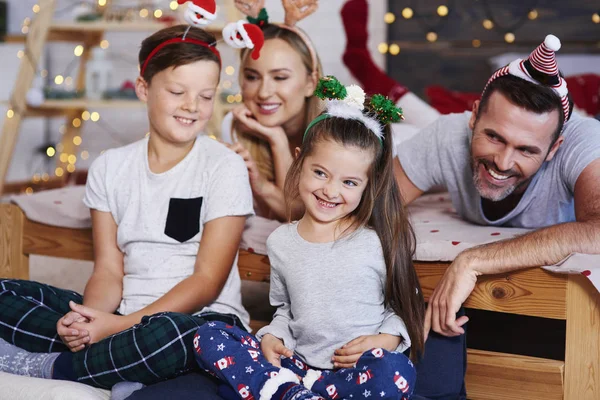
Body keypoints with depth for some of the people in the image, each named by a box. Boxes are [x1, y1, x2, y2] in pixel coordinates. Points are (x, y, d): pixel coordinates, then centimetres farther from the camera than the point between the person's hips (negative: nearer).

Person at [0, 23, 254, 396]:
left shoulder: (225, 167, -4)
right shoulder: (110, 168, 8)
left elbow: (208, 280, -9)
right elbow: (109, 270, 4)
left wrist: (122, 324, -19)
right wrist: (90, 318, -19)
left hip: (201, 320, -4)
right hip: (123, 315, 4)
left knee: (168, 332, -40)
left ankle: (46, 367, -15)